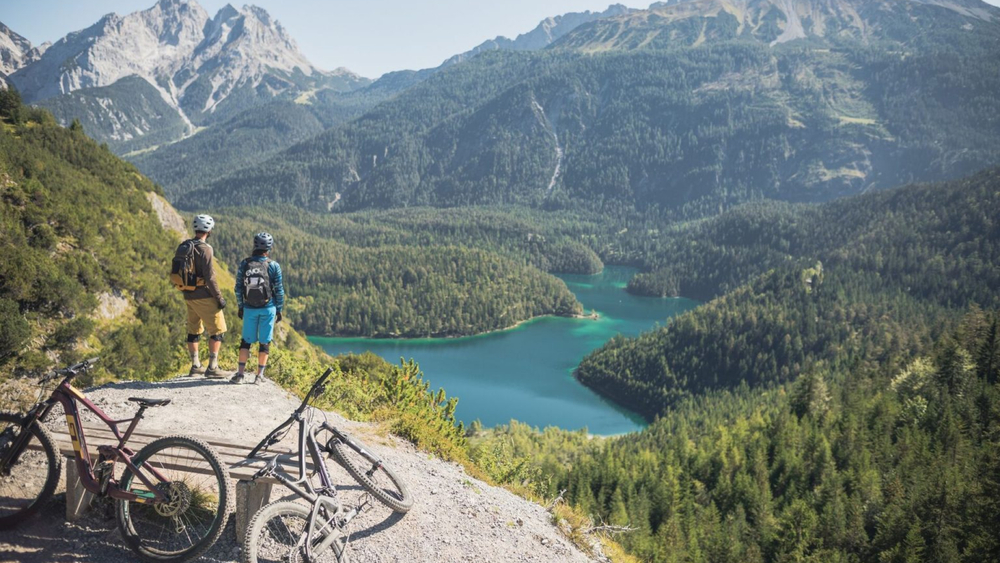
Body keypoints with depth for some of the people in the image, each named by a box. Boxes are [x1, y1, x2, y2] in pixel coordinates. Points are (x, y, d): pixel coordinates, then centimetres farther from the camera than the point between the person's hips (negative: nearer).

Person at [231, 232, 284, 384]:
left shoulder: (244, 264, -3)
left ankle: (241, 373, 7)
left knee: (246, 340, 12)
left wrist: (240, 306, 13)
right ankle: (259, 375, 8)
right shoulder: (273, 266, -8)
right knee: (264, 342, 6)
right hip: (268, 309, -2)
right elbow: (279, 290, -4)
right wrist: (279, 309, 6)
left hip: (249, 309, 2)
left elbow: (238, 287, 2)